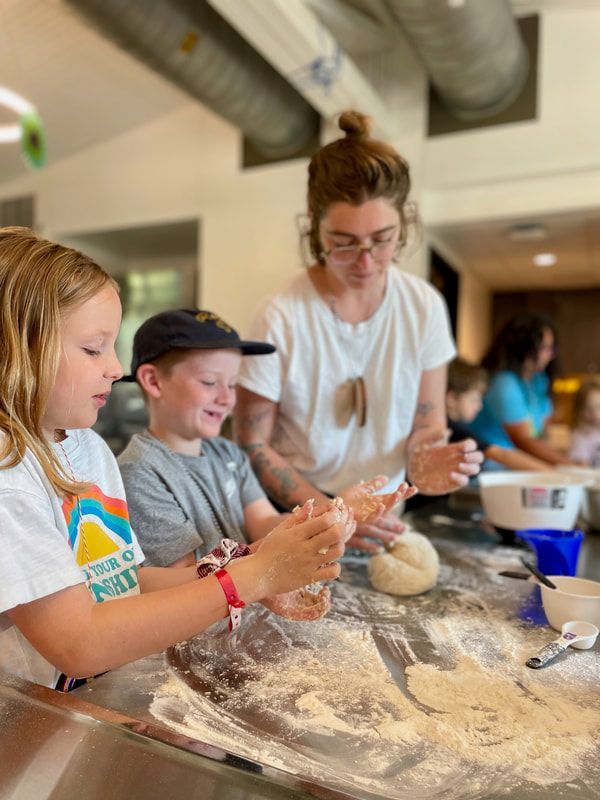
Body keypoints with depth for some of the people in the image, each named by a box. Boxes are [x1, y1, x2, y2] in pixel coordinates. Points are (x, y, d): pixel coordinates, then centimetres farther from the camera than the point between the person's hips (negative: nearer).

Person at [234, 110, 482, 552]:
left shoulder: (425, 306, -5)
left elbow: (428, 420, 4)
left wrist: (423, 460, -18)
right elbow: (253, 445, -9)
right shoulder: (281, 317, -15)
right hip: (298, 519, -1)